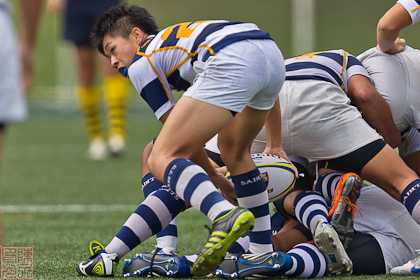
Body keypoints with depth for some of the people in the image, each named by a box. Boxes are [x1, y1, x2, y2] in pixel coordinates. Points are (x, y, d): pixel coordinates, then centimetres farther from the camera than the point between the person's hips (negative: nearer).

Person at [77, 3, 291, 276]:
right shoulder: (185, 34, 41)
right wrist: (275, 144, 49)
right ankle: (265, 255, 25)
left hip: (233, 64, -8)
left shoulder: (140, 64, 19)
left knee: (161, 160, -7)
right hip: (273, 55, 8)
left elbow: (180, 134, 19)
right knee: (234, 151, 31)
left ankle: (226, 215, -35)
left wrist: (214, 177, 33)